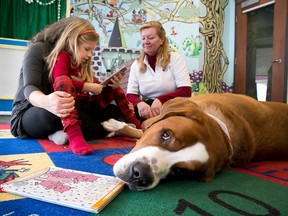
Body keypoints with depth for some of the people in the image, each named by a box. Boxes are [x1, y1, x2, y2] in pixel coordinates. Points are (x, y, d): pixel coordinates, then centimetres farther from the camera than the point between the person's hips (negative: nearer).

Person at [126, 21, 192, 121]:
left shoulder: (175, 58, 2)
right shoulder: (136, 64, 10)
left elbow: (185, 91, -8)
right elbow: (130, 95, 0)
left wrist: (160, 100, -24)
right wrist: (139, 103, -24)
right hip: (147, 109, 2)